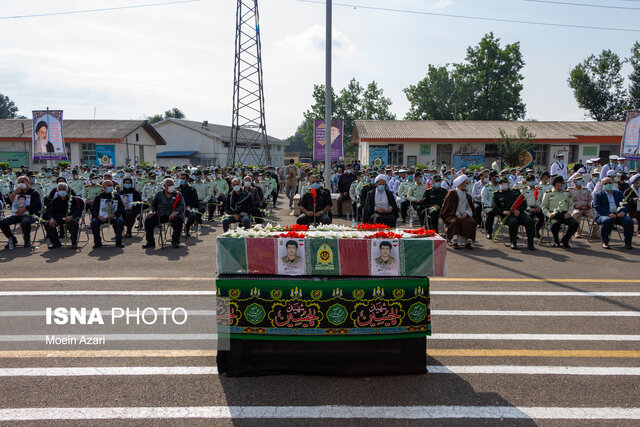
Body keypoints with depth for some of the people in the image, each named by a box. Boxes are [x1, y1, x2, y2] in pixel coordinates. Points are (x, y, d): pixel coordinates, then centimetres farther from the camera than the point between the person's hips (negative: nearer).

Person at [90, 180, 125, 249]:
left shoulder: (116, 196, 9)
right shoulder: (99, 197, 7)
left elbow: (121, 208, 4)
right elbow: (93, 209, 3)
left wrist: (114, 214, -14)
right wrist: (98, 216, -17)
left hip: (113, 217, 0)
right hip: (101, 218, 0)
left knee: (120, 221, -30)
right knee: (94, 222, -28)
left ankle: (118, 242, -18)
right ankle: (97, 242, -11)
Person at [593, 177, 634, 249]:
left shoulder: (618, 193, 22)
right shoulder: (598, 195, 9)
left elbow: (624, 205, 14)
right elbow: (597, 207, -5)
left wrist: (623, 212, -10)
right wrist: (608, 214, -21)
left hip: (618, 215, 4)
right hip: (604, 215, -4)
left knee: (629, 221, -25)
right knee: (607, 220, -38)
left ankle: (627, 243, -11)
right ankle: (605, 242, -21)